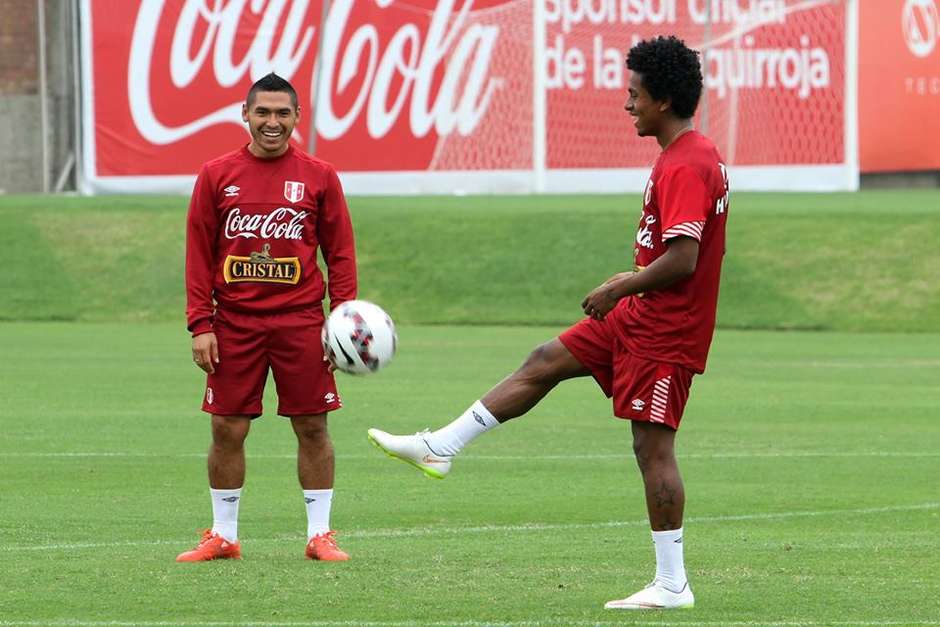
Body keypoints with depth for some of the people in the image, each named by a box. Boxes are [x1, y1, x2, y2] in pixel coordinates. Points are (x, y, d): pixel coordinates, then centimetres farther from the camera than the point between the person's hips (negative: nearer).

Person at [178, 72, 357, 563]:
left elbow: (340, 253, 5)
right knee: (227, 429, 2)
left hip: (301, 322, 0)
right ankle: (223, 536, 12)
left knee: (312, 427, 0)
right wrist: (200, 324, -3)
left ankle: (320, 535, 8)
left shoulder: (319, 177, 4)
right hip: (235, 323, 0)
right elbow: (199, 253, 4)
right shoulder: (217, 175, 4)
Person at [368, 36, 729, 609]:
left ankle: (673, 585, -1)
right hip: (641, 318, 11)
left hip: (665, 331, -11)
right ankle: (439, 448, 22)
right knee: (546, 362, 15)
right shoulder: (701, 155, 11)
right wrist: (635, 278, 20)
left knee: (653, 447, -6)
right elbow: (699, 250, 20)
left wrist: (621, 289, -17)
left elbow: (681, 259, -29)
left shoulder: (684, 168, -22)